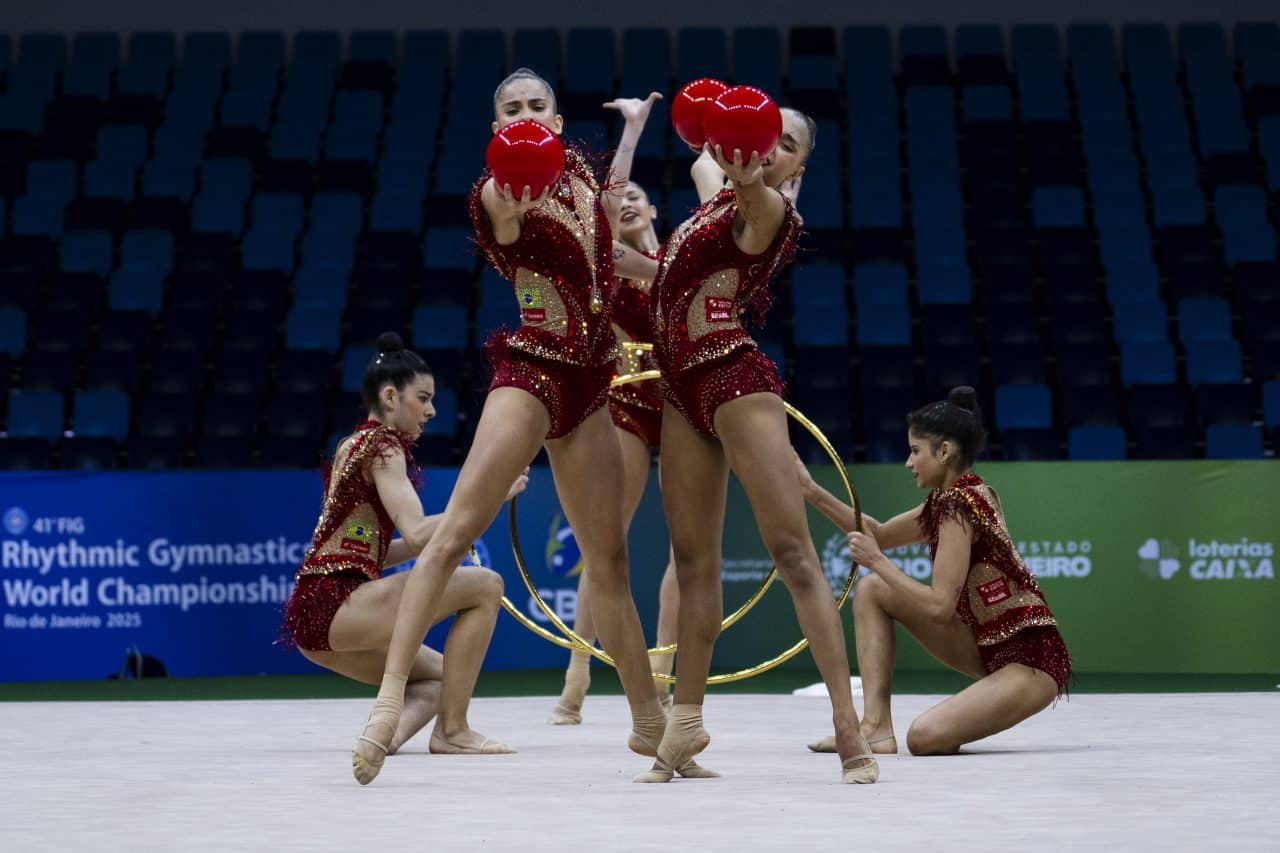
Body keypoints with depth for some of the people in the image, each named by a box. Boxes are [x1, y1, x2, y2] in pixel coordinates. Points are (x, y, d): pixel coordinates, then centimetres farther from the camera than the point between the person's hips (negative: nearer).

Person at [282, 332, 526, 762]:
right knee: (485, 585, -9)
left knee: (437, 675, 25)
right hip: (337, 604, -10)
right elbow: (416, 534, -21)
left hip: (314, 620, 10)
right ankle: (452, 730, -10)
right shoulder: (382, 445, -7)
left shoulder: (355, 444, 22)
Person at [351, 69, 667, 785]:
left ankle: (650, 720, 20)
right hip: (532, 371, -6)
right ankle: (391, 697, -22)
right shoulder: (497, 194, -5)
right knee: (455, 533, -18)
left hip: (589, 383, 6)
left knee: (610, 559, 11)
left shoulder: (581, 170, 14)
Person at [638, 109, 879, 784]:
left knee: (792, 551, -14)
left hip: (735, 376, -8)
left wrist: (745, 175, -50)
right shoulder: (717, 192, 18)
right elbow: (706, 162, 44)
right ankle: (686, 720, 15)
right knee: (694, 560, 9)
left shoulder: (769, 211, -4)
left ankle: (847, 720, -17)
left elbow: (753, 190, -31)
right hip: (684, 388, 8)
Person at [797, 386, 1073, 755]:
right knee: (871, 590, 7)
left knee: (925, 737, -30)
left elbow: (939, 606, -24)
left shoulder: (960, 504, -19)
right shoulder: (949, 499, 9)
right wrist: (812, 491, 14)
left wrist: (877, 561, -14)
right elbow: (880, 534, 21)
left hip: (1032, 659, -10)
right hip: (988, 647, 10)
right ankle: (875, 726, 0)